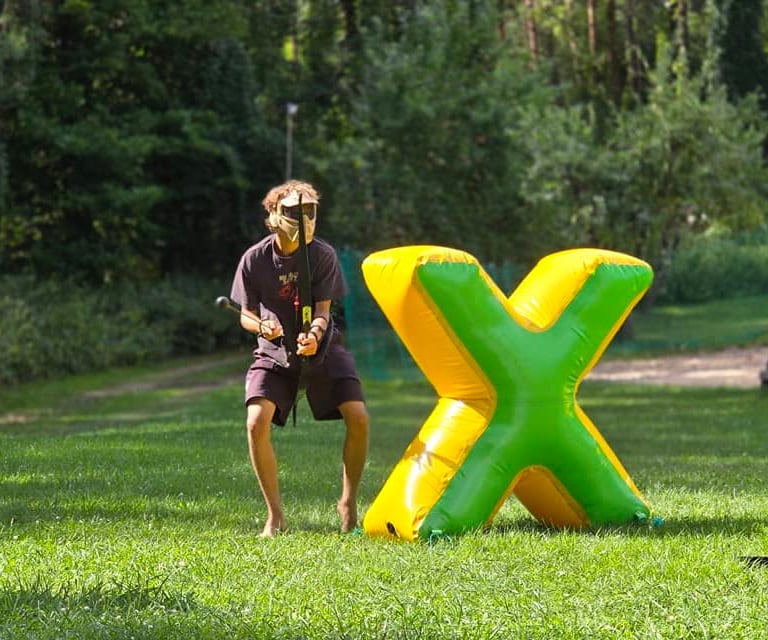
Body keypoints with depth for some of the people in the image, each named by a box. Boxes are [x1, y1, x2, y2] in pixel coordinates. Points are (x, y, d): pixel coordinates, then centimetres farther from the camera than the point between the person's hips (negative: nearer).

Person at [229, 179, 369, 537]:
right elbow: (246, 315, -3)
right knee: (257, 421, -21)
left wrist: (314, 334, -33)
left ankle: (348, 503, 6)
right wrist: (262, 326, -27)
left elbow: (323, 310, -11)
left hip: (322, 348, 0)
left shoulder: (323, 255, -12)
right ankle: (275, 514, -5)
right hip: (274, 353, 0)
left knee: (358, 416, -16)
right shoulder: (255, 259, -12)